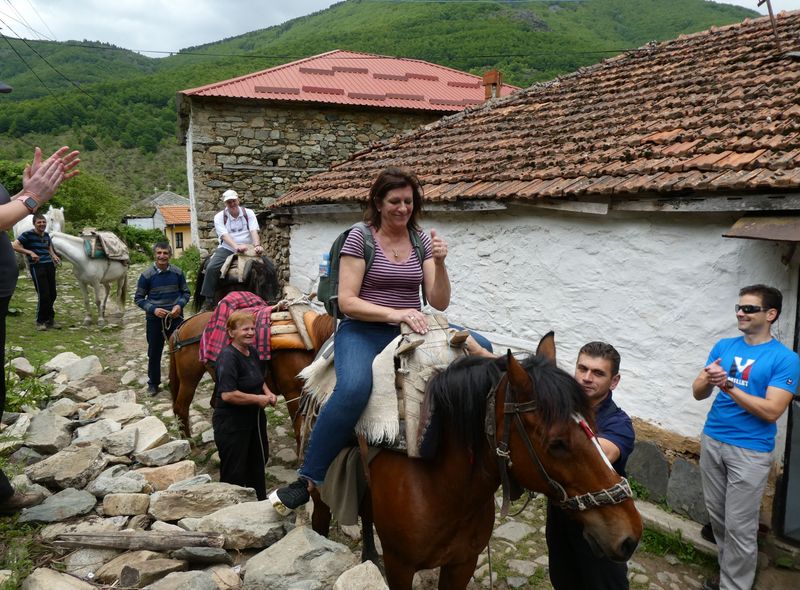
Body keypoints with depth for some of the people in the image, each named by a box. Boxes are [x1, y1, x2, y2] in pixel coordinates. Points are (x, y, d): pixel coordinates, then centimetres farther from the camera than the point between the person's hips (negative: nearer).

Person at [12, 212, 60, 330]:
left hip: (49, 266, 7)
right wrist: (30, 252, -20)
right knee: (43, 295, -7)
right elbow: (15, 246, -13)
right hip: (37, 267, -6)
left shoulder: (46, 235, 12)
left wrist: (54, 256, 9)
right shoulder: (28, 234, -7)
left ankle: (49, 318, 26)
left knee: (52, 295, 9)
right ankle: (40, 321, 10)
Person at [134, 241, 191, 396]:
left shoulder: (178, 272, -4)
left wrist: (180, 304, -14)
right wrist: (153, 309, -18)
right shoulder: (147, 275, -9)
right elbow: (138, 298, -3)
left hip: (176, 317, 1)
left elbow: (186, 292, 5)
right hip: (155, 319, -1)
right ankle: (153, 382, 25)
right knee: (154, 352, 10)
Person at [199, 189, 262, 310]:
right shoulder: (219, 217, 3)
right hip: (227, 249, -1)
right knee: (211, 267, -24)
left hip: (248, 249, 1)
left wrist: (257, 245, -27)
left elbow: (254, 231, -6)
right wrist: (236, 246, -33)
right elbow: (224, 235, -13)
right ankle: (208, 300, -15)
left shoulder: (248, 213, 7)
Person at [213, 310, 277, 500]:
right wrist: (258, 399, -23)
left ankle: (260, 501, 45)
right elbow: (228, 395, -32)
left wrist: (268, 393, 2)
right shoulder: (228, 357, -23)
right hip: (232, 425, -9)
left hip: (255, 419, 9)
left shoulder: (252, 351, 4)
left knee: (258, 463, 25)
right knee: (234, 473, 5)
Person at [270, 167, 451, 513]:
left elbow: (440, 303, 5)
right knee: (354, 388, -37)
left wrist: (440, 263, -12)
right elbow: (347, 301, -10)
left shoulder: (422, 242, 10)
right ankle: (307, 480, -23)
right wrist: (395, 313, -22)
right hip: (363, 332, -4)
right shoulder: (360, 238, -2)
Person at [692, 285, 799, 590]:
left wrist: (728, 386, -22)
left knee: (739, 528, 0)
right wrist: (708, 380, -19)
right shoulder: (724, 346, 5)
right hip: (711, 441, 5)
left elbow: (771, 411, -17)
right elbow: (698, 393, 4)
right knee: (717, 516, 15)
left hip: (750, 451, -5)